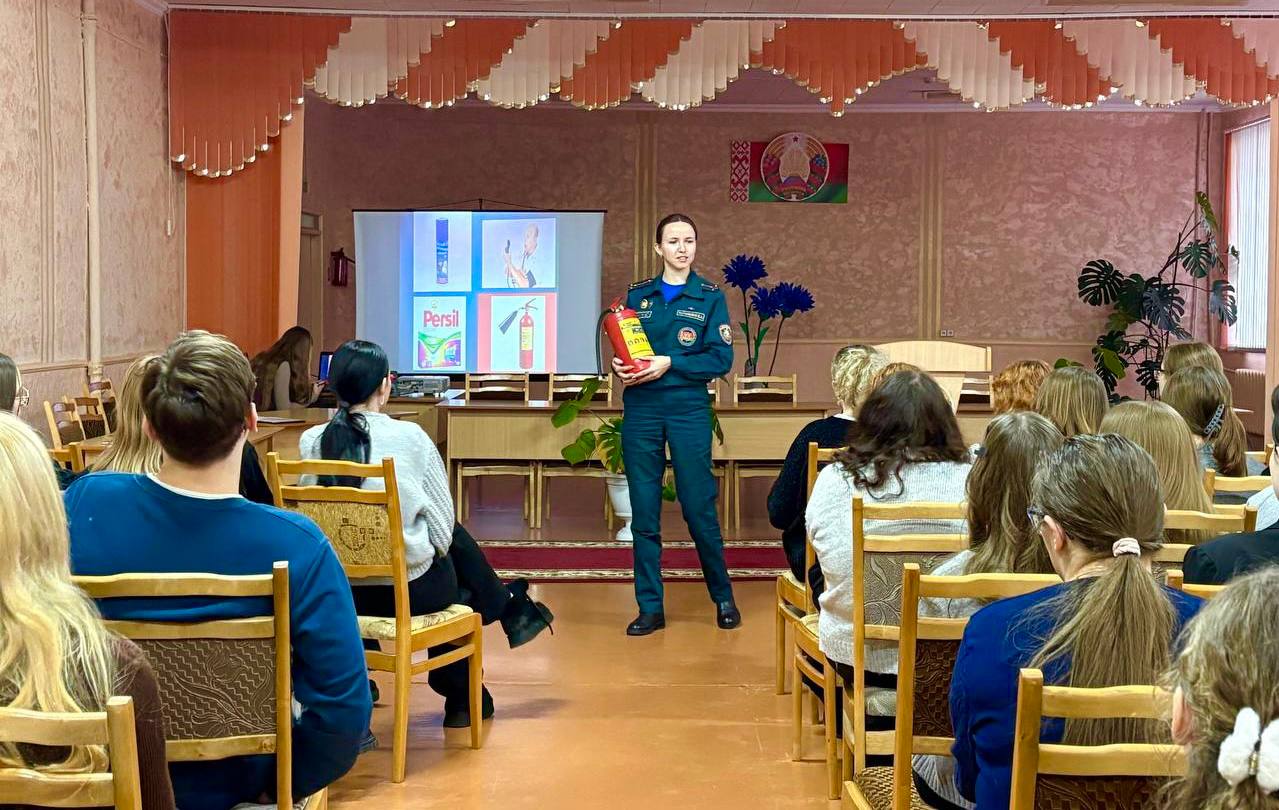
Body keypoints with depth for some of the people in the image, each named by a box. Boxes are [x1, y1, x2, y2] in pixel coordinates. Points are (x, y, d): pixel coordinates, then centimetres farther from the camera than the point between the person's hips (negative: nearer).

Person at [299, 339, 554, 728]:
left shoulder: (311, 441, -5)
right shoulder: (409, 438, -14)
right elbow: (442, 522, -6)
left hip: (341, 590, 4)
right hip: (410, 588, -4)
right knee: (456, 540, 27)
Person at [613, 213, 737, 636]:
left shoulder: (710, 297, 2)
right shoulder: (637, 295, 10)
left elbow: (721, 359, -5)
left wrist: (669, 364, -15)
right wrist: (620, 366, -9)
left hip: (689, 410, -2)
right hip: (641, 410, 3)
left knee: (699, 507, 0)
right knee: (643, 511, 3)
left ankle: (723, 597, 18)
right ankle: (650, 608, 11)